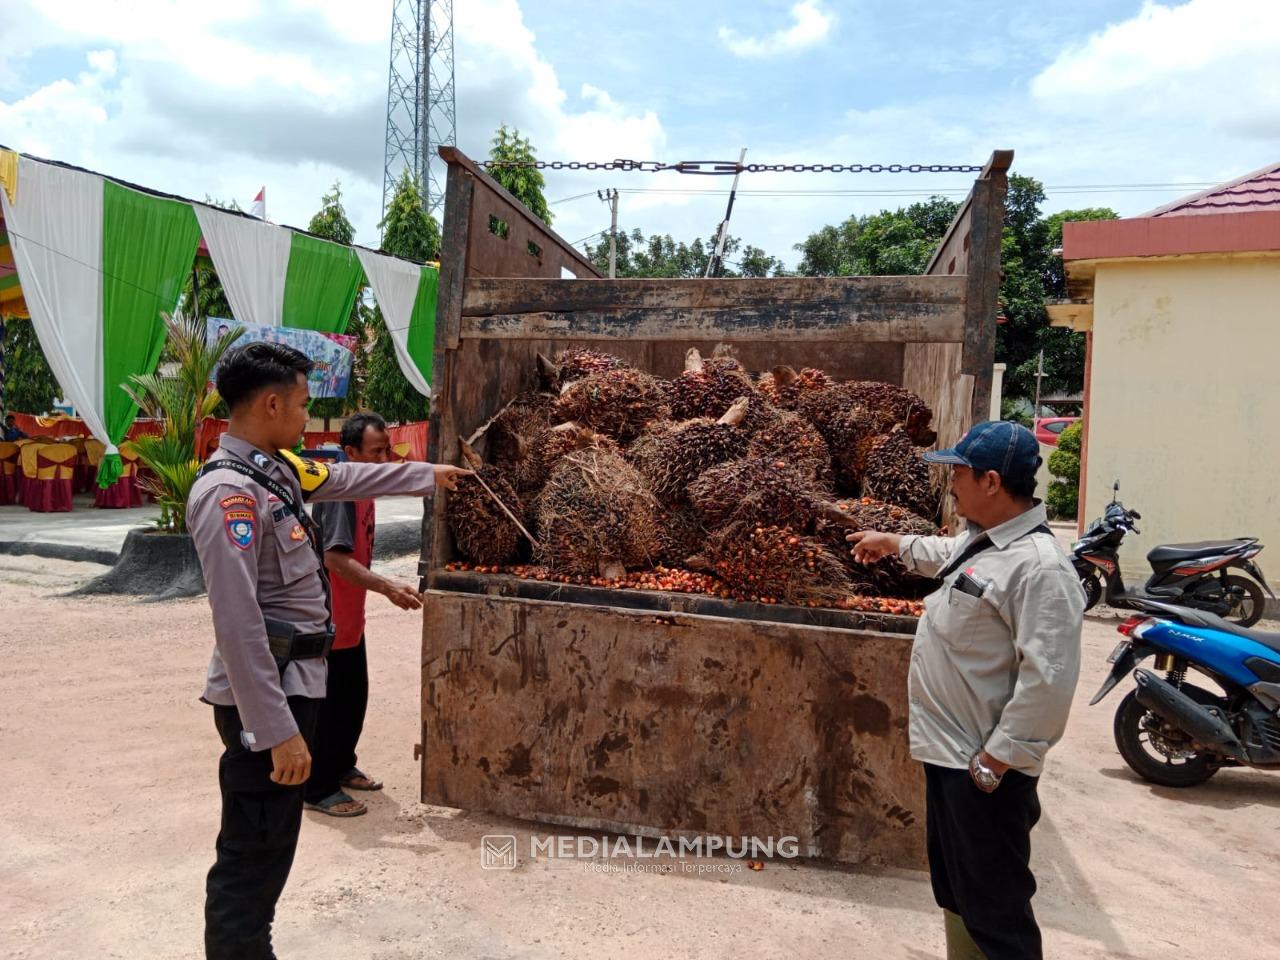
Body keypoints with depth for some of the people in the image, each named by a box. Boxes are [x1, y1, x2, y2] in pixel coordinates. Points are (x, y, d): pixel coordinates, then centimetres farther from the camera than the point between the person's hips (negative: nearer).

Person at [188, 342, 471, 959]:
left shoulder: (276, 468, 7)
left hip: (295, 684, 10)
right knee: (252, 856, 2)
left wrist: (428, 475, 36)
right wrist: (278, 731, -24)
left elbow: (346, 479, 26)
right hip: (266, 697, -10)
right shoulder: (229, 493, -22)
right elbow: (238, 625, -25)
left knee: (272, 846, 21)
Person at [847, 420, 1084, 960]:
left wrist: (992, 765, -23)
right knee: (956, 895, 23)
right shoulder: (980, 540, 8)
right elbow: (949, 555, 33)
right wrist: (892, 543, 42)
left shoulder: (1039, 566, -23)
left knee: (994, 912, 1)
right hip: (948, 753, 10)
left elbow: (1047, 683, -28)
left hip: (984, 768, -10)